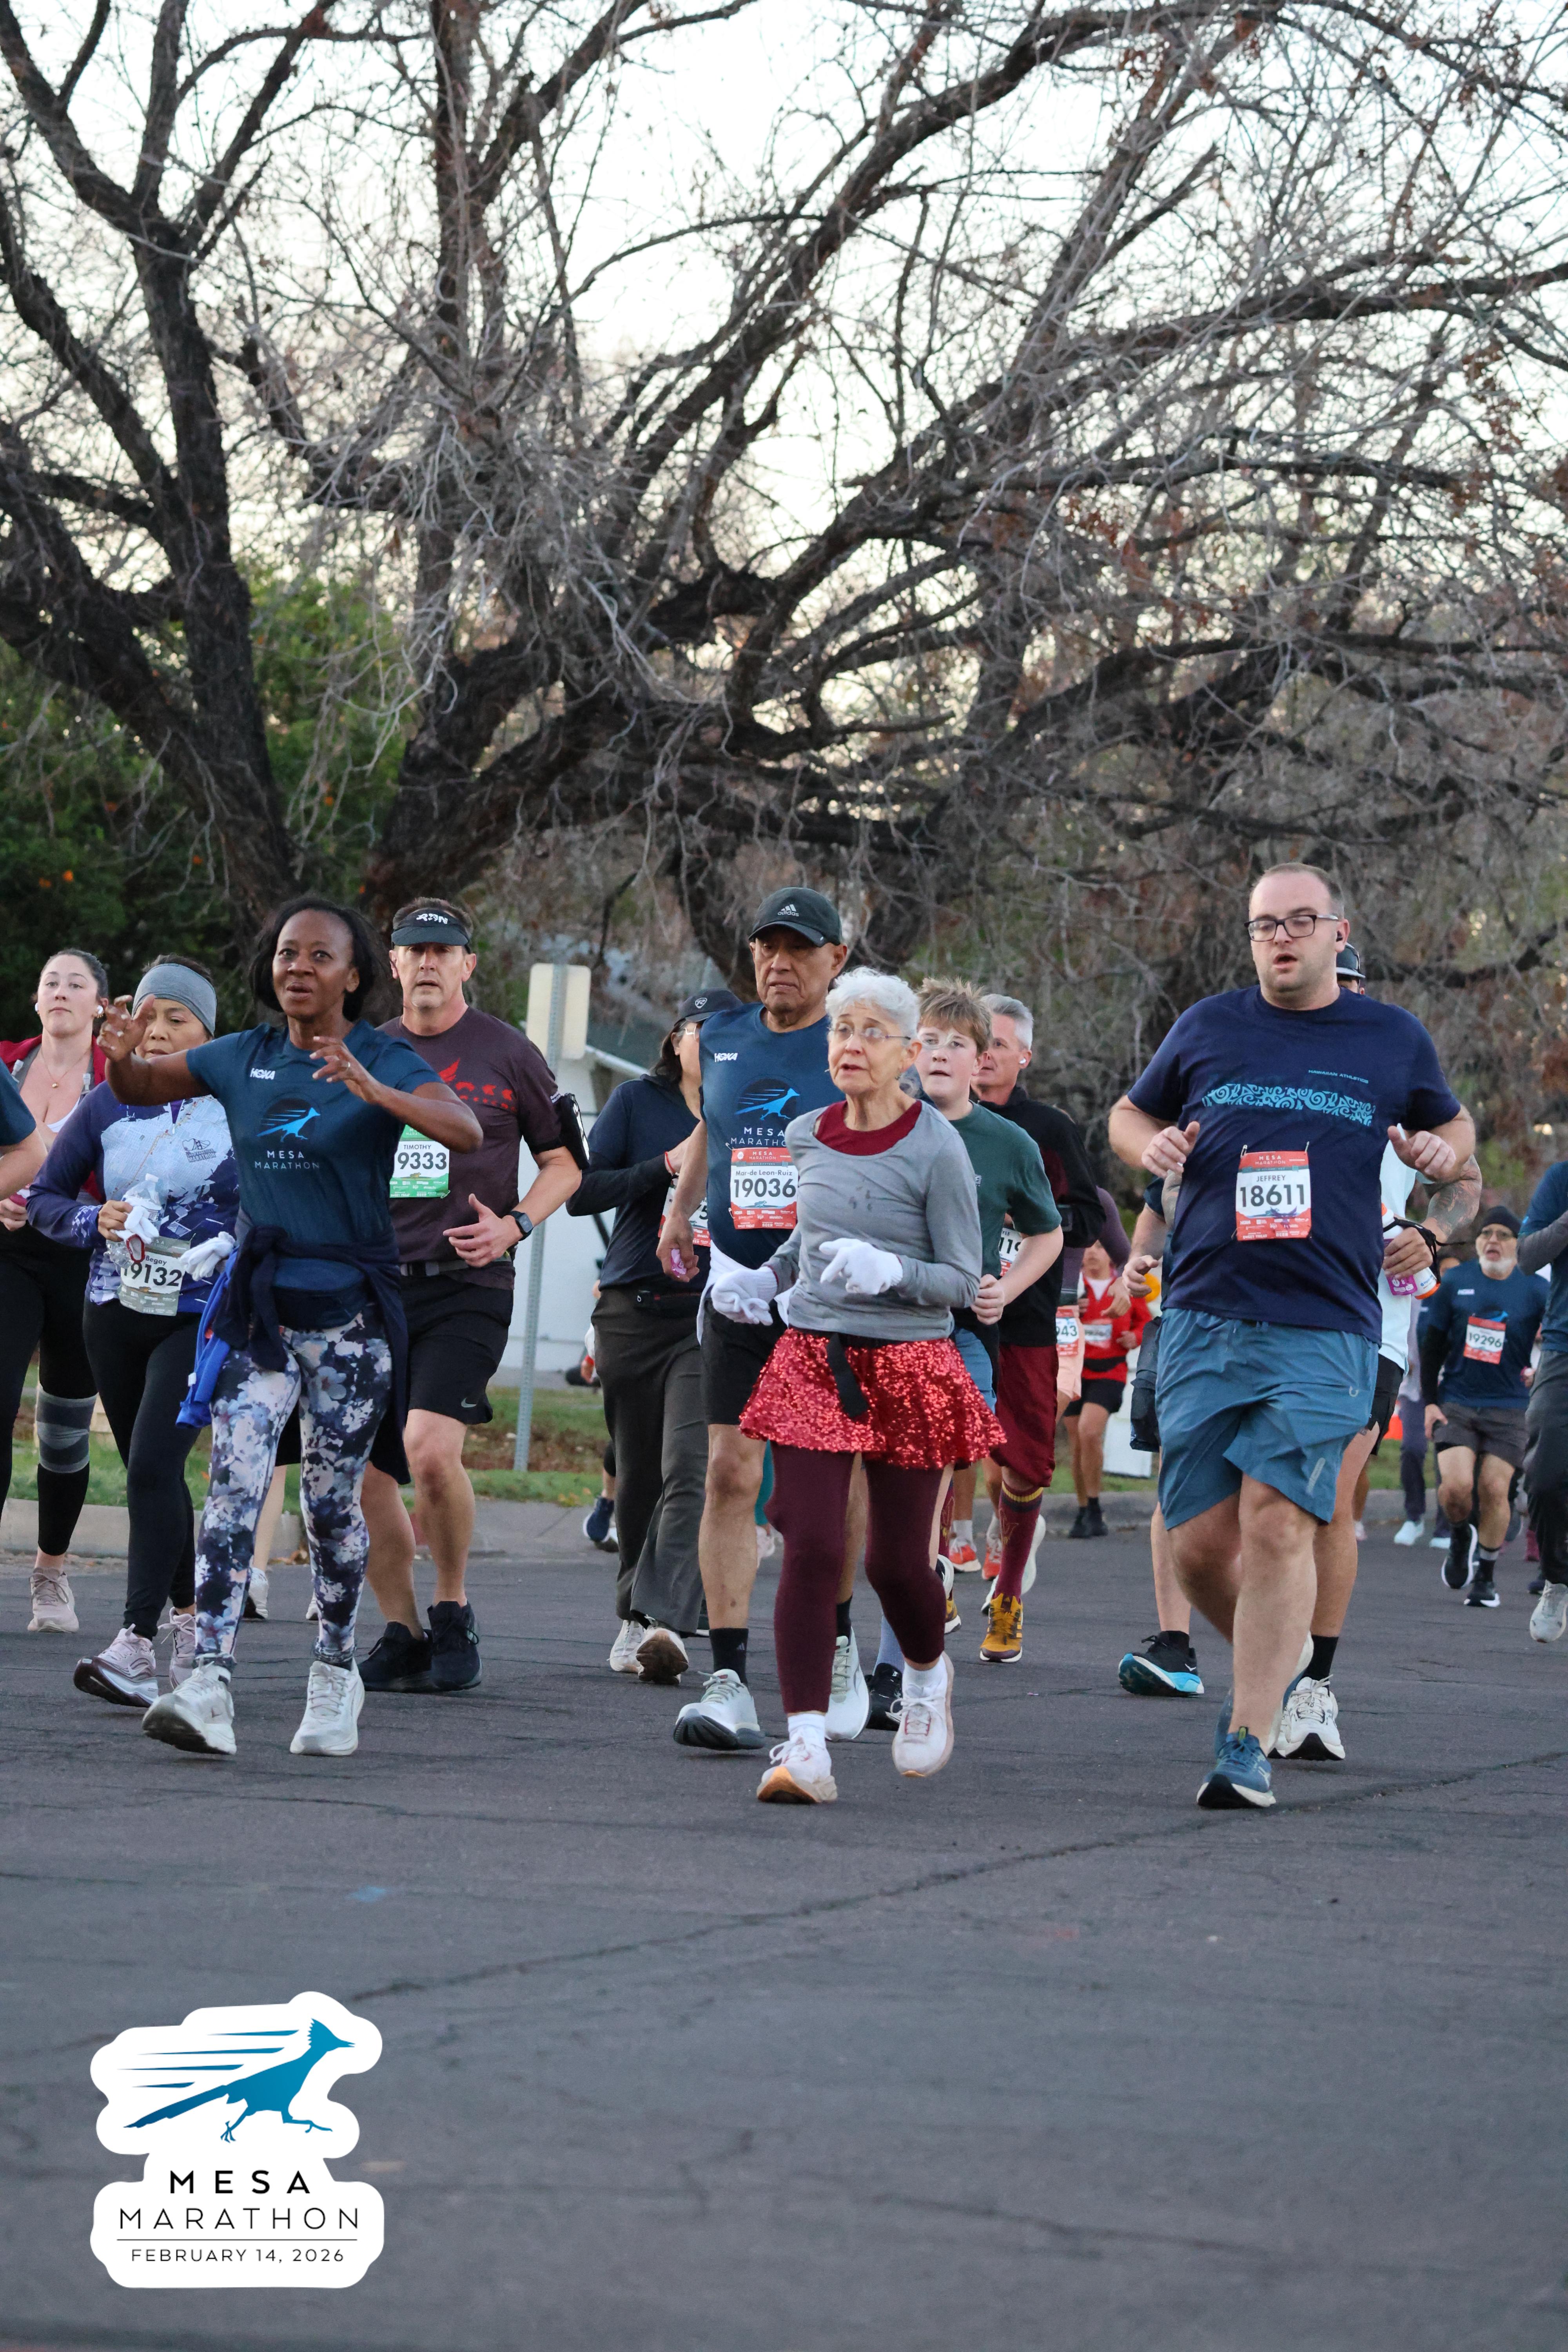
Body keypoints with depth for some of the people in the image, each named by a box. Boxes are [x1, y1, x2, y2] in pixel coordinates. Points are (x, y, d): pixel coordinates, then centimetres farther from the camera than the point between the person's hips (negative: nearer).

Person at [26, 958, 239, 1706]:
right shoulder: (108, 1105, 5)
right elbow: (43, 1196, 10)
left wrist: (241, 1251, -11)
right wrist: (93, 1221, -8)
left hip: (201, 1317, -5)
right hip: (115, 1311, 5)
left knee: (153, 1462, -18)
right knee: (148, 1471, 12)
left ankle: (138, 1646, -21)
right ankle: (191, 1621, 30)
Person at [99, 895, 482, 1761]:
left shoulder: (385, 1060, -4)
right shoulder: (242, 1058, 7)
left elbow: (465, 1132, -20)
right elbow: (140, 1090, 19)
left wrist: (371, 1089, -35)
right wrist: (123, 1055, -6)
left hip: (351, 1314, -2)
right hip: (257, 1307, 2)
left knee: (332, 1504, 6)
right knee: (232, 1487, -12)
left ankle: (335, 1675, 26)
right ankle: (208, 1685, -21)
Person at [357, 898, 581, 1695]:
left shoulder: (508, 1054, 3)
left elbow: (563, 1159, 9)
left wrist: (513, 1225, -6)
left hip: (465, 1283, -4)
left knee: (430, 1449, -21)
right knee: (358, 1465, -2)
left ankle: (453, 1612, 0)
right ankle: (401, 1636, 12)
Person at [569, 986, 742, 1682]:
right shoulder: (639, 1103, 6)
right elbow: (581, 1192, -1)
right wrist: (664, 1168, -12)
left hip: (713, 1318, -1)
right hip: (633, 1312, 1)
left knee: (690, 1469, -17)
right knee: (638, 1475, 8)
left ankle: (666, 1621, -27)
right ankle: (635, 1615, 25)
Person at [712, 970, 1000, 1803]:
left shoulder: (935, 1151, -10)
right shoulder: (805, 1138, 6)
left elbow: (963, 1280, -8)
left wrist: (889, 1271, -25)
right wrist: (759, 1279, 7)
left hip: (907, 1368, -3)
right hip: (813, 1360, 3)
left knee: (896, 1561, 5)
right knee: (811, 1548, -11)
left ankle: (927, 1674, 39)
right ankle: (805, 1747, -13)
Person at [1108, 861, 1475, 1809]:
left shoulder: (1394, 1040, 10)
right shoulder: (1209, 1029, 11)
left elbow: (1454, 1127, 27)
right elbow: (1129, 1114, 25)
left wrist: (1444, 1154, 3)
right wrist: (1152, 1144, 2)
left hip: (1326, 1329, -2)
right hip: (1204, 1318, 2)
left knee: (1278, 1523, -15)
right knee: (1199, 1541, 0)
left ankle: (1250, 1741, -13)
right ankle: (1278, 1657, 28)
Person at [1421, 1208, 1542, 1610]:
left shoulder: (1534, 1291, 1)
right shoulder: (1455, 1284, 5)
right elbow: (1432, 1346, 9)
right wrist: (1429, 1402, 3)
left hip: (1508, 1407, -1)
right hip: (1456, 1403, 1)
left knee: (1495, 1489, -9)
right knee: (1457, 1486, -14)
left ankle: (1486, 1574, 9)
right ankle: (1461, 1538, 19)